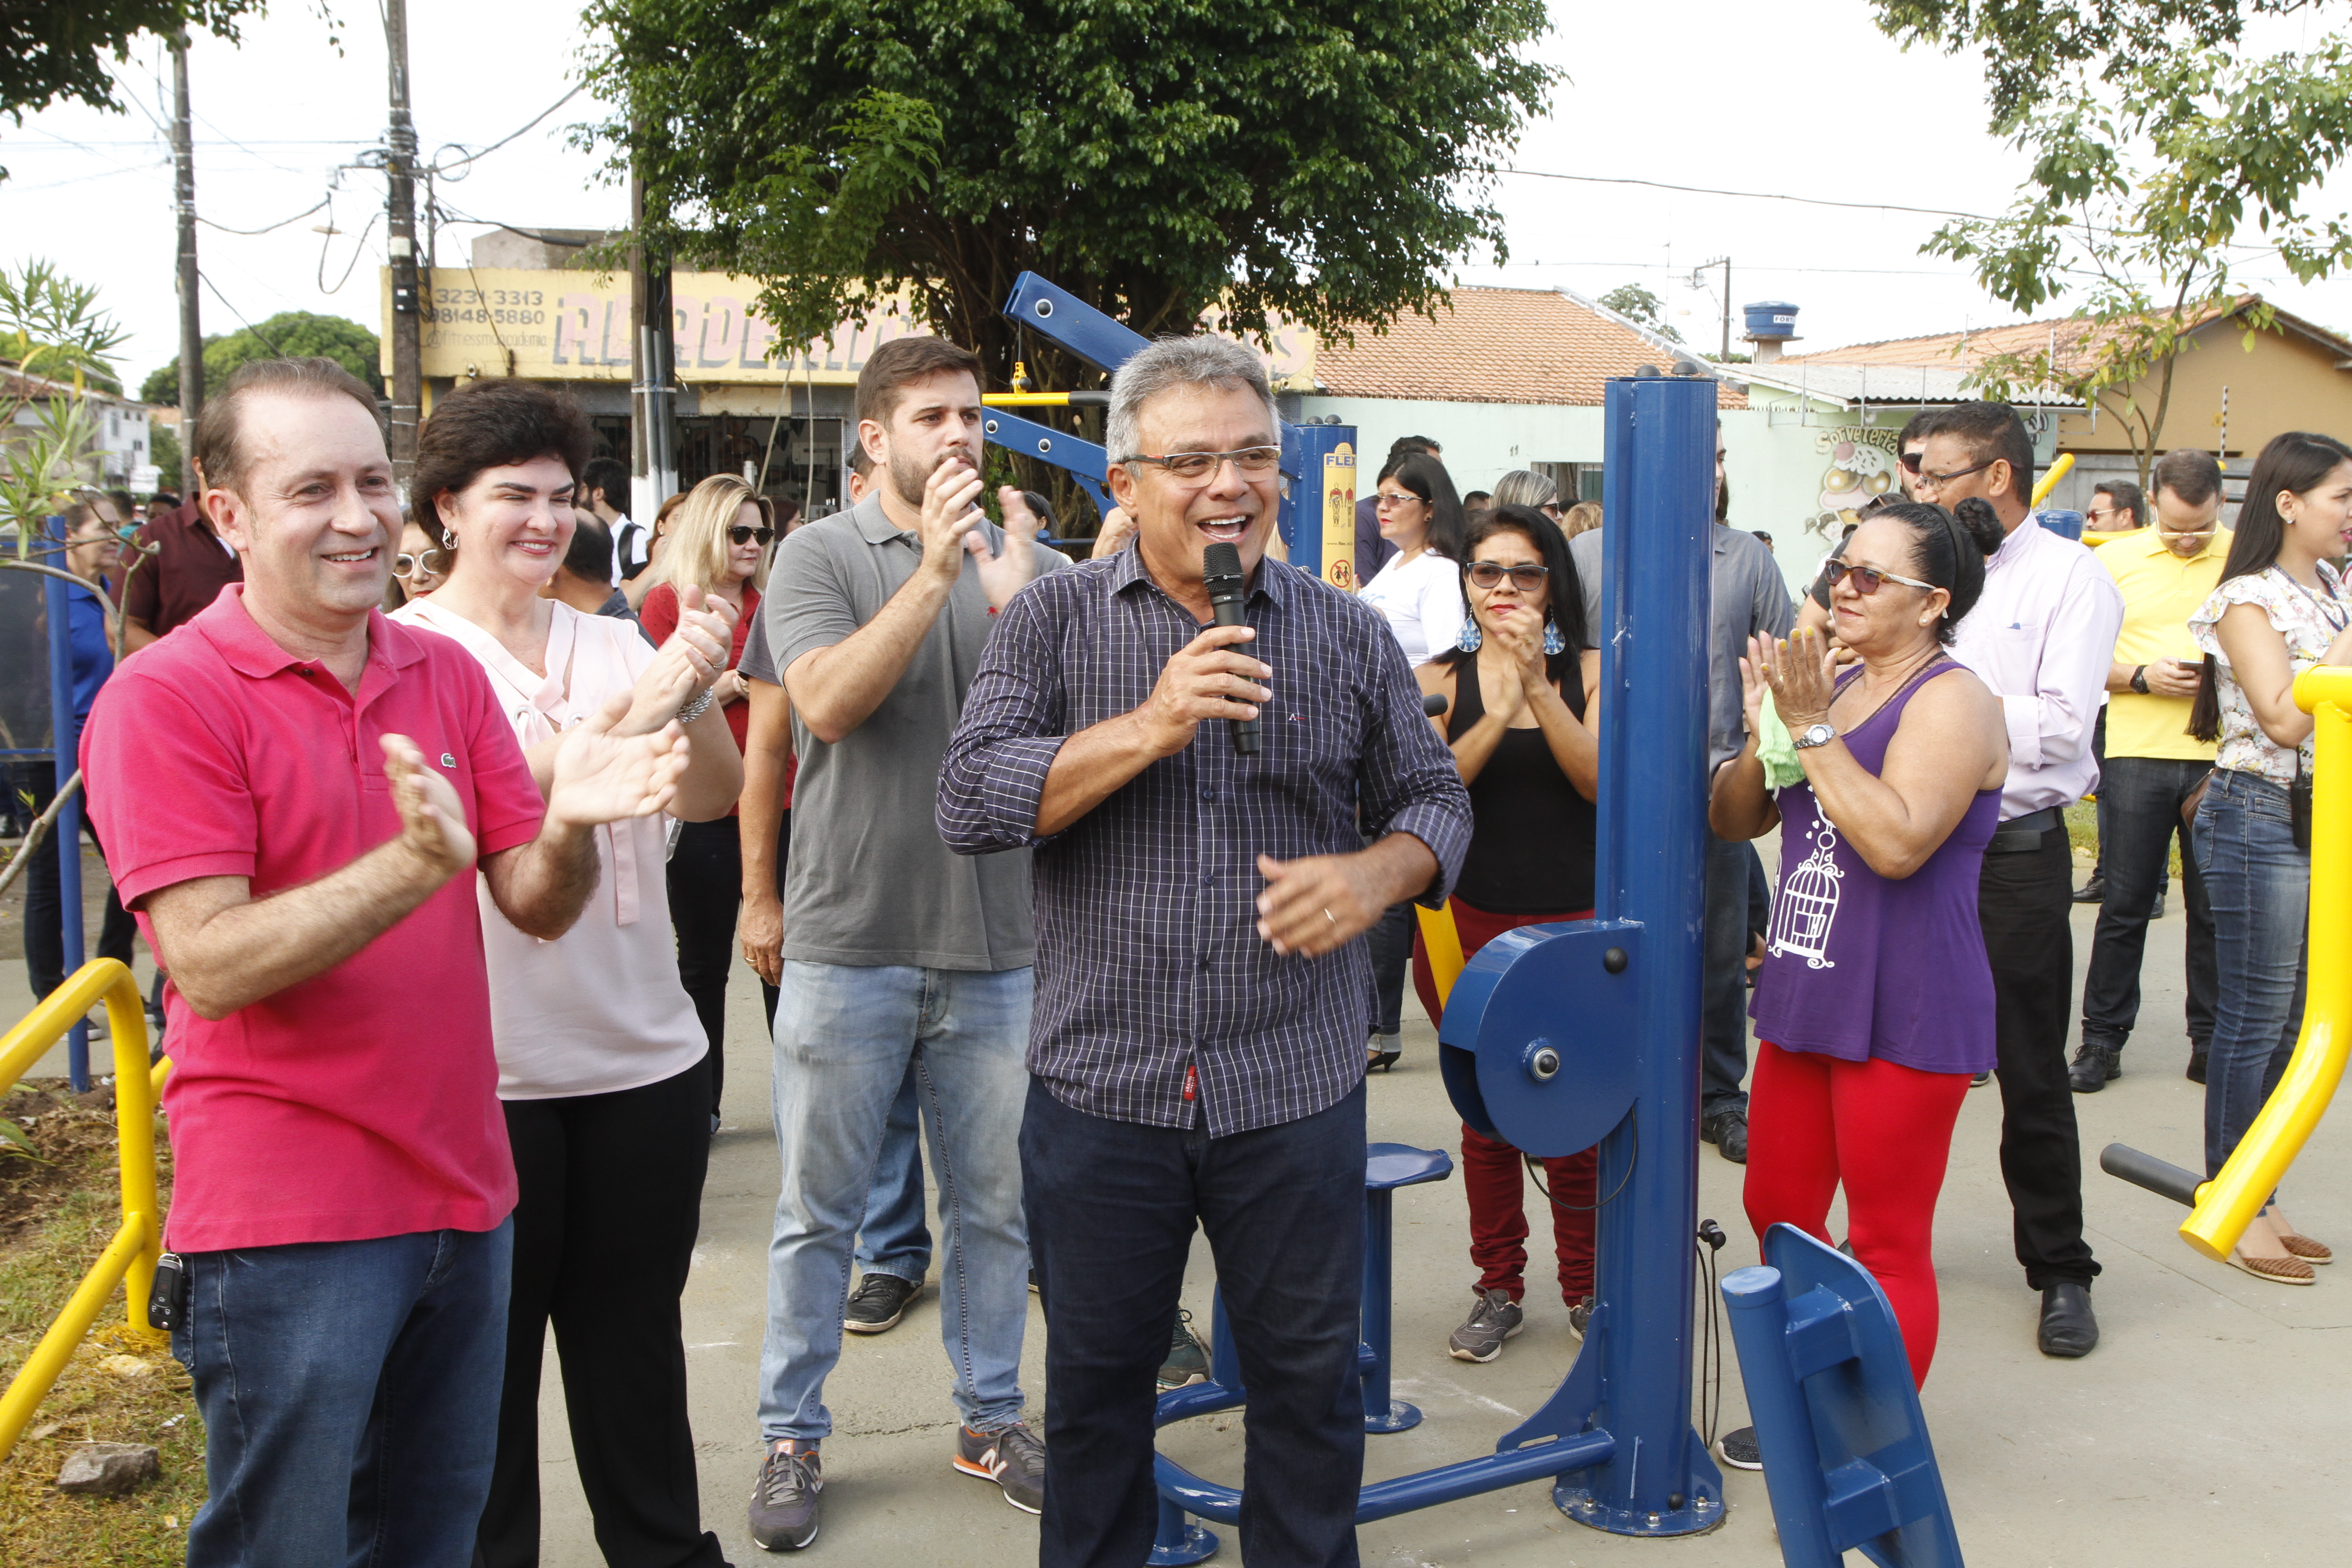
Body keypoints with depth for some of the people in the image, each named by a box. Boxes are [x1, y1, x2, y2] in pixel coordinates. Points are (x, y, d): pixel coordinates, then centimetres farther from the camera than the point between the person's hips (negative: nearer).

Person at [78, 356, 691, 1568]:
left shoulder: (447, 673, 7)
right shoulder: (165, 698, -11)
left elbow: (537, 909, 4)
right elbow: (211, 966, -18)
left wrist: (569, 823, -19)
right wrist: (416, 863, -31)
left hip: (462, 1191, 6)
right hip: (288, 1221, -5)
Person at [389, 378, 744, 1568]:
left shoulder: (612, 644, 7)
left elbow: (712, 797, -2)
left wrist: (694, 697, -20)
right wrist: (628, 717, -29)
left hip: (642, 1058, 4)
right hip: (482, 1075, -4)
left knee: (634, 1338, 16)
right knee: (489, 1348, 10)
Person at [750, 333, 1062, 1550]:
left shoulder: (1023, 559, 6)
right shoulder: (821, 554, -2)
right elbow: (828, 704, -17)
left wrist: (1015, 601, -20)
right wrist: (935, 571, -21)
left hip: (995, 942, 3)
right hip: (851, 938, -2)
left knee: (994, 1205, 13)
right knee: (819, 1208, 8)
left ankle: (990, 1417, 30)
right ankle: (791, 1437, 23)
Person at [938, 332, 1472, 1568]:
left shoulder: (1349, 636, 4)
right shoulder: (1054, 620, -1)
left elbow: (1433, 798, 10)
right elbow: (970, 803, -10)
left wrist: (1377, 874, -12)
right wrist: (1150, 726, -20)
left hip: (1295, 1090, 1)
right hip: (1100, 1085, 0)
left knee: (1308, 1376, 14)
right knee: (1096, 1378, 16)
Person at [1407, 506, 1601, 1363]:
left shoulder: (1588, 670, 3)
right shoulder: (1441, 679, 2)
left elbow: (1598, 780, -11)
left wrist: (1538, 687, -20)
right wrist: (1501, 708, -22)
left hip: (1572, 922, 0)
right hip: (1469, 922, 0)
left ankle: (1584, 1287, 23)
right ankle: (1499, 1290, 23)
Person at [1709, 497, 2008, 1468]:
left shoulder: (1952, 702, -13)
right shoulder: (1829, 685, 11)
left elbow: (1897, 841, -27)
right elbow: (1731, 820, 10)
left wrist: (1813, 729, -22)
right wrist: (1765, 731, -8)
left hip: (1906, 1015, -8)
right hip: (1804, 994, 8)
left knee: (1887, 1243, 4)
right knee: (1780, 1214, 18)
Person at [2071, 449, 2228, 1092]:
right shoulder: (2114, 560, 4)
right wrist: (2141, 677, -12)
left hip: (2221, 755, 0)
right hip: (2138, 751, 0)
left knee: (2216, 907, 7)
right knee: (2125, 905, 4)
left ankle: (2211, 1038, 20)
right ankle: (2103, 1038, 13)